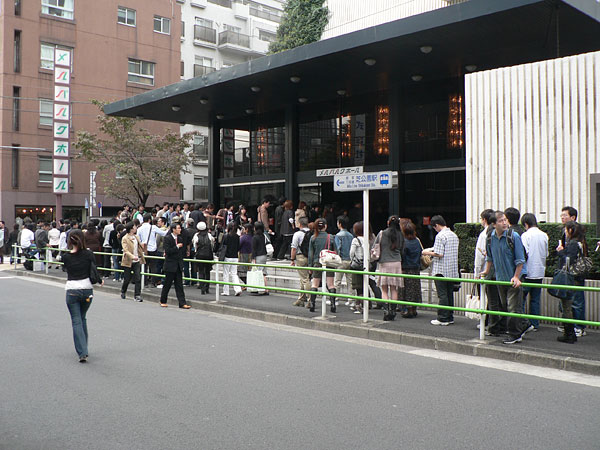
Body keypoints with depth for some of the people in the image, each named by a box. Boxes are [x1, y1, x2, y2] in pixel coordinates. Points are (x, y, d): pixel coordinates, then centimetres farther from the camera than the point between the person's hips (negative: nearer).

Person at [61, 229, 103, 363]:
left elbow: (65, 269, 12)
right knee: (82, 318, 20)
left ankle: (82, 352, -10)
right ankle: (84, 349, 27)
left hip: (72, 290, -1)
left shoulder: (66, 256, -5)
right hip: (87, 289, 2)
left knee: (76, 321, 2)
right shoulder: (89, 254, -7)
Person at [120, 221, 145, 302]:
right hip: (128, 262, -5)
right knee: (127, 279, 5)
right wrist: (132, 257, -36)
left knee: (138, 278, -4)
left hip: (137, 261, 5)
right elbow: (126, 250, -22)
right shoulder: (125, 239, -10)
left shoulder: (137, 237, 9)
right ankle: (123, 292, 32)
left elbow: (140, 247, 24)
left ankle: (137, 295, -1)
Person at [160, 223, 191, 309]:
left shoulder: (180, 238, 10)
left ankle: (182, 303, 1)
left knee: (179, 285, 3)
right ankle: (163, 301, 20)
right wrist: (177, 247, -16)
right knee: (167, 284, 4)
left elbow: (183, 251, 19)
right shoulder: (167, 238, -9)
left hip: (178, 265, 6)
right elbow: (167, 251, -18)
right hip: (170, 265, -6)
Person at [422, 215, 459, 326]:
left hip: (442, 270, -8)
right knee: (450, 294, 12)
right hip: (453, 270, 8)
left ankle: (443, 319, -1)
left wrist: (428, 253, -3)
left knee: (442, 295, -3)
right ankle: (450, 317, 17)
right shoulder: (454, 235, 12)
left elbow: (439, 254, -20)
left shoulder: (440, 236, -14)